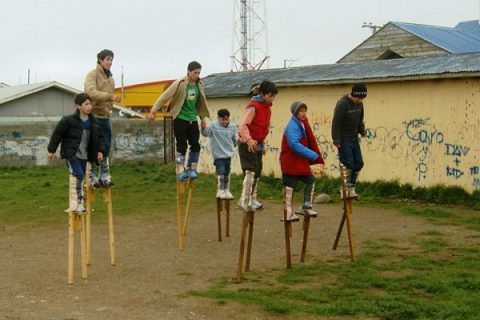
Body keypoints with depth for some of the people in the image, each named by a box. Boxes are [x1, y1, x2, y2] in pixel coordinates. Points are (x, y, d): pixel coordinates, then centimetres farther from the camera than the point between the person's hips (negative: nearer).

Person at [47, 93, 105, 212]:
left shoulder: (93, 121, 3)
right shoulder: (69, 120, -13)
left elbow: (99, 137, 13)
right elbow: (57, 134, -6)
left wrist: (100, 151, 1)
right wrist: (51, 150, -3)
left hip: (84, 155, 6)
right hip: (71, 153, -6)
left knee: (80, 178, 10)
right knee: (78, 175, -19)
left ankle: (75, 204, 20)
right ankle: (77, 203, -15)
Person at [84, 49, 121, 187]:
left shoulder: (110, 77, 15)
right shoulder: (92, 74, -8)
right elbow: (91, 92, -25)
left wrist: (109, 108, 11)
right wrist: (110, 97, -35)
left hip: (105, 116, 7)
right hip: (93, 115, -7)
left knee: (106, 146, 7)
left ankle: (104, 176, 15)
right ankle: (92, 176, 4)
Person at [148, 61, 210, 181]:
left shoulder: (199, 85, 4)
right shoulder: (179, 83, -13)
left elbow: (201, 102, 18)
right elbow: (165, 97, -12)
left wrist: (203, 117, 22)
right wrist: (153, 111, -14)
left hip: (192, 119, 5)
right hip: (180, 119, -5)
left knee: (195, 145, 1)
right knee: (182, 146, -5)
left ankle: (191, 169, 12)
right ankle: (180, 171, 3)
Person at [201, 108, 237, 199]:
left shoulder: (232, 127, 3)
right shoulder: (214, 126, -11)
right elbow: (205, 133, -24)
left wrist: (234, 146, 25)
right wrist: (203, 128, -43)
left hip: (228, 153, 5)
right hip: (218, 154, -5)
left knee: (227, 172, 13)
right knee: (220, 171, -11)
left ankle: (226, 191, 23)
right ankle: (220, 191, -7)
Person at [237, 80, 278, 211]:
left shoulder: (267, 108, 10)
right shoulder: (253, 107, -18)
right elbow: (242, 125, -25)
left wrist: (262, 144, 19)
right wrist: (248, 140, -37)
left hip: (257, 145, 9)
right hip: (247, 145, -9)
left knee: (257, 172, 12)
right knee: (251, 171, -14)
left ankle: (252, 199, 23)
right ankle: (245, 201, -10)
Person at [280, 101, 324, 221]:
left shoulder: (303, 124, 9)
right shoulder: (292, 126, -19)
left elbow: (310, 141, 12)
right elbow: (295, 145, -30)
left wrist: (316, 157, 1)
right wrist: (314, 155, -31)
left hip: (301, 161, 9)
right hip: (290, 162, -9)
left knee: (311, 180, 13)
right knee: (290, 185, -4)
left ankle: (306, 207, 22)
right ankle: (288, 212, 3)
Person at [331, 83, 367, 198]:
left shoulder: (359, 103, 5)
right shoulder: (342, 104, -18)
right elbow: (336, 122, -19)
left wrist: (362, 130, 4)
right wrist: (336, 140, -20)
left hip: (354, 138, 8)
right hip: (344, 139, -8)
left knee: (359, 163, 6)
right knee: (348, 164, -10)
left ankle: (351, 188, 15)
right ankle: (345, 190, -1)